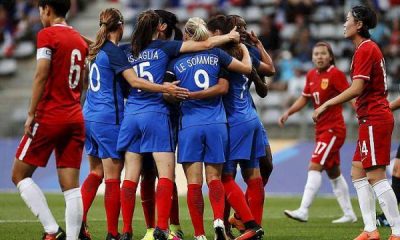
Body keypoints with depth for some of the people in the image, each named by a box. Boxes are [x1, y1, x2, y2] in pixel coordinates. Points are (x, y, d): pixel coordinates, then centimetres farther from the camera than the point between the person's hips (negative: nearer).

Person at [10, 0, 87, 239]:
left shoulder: (47, 35, -7)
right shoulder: (79, 40, 14)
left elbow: (41, 76, -15)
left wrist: (31, 114, -12)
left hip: (49, 117, -6)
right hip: (76, 118, 6)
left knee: (20, 175, 4)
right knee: (71, 185, 3)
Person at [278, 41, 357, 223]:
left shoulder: (335, 74, -13)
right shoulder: (311, 75, 10)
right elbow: (304, 98, 22)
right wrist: (288, 113, 11)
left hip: (333, 129, -8)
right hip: (321, 129, 8)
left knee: (314, 167, -16)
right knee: (333, 172, 14)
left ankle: (303, 211, -21)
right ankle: (349, 214, 23)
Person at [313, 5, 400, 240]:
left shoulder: (365, 49, -14)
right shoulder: (370, 48, 16)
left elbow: (357, 88, -21)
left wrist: (326, 105, -16)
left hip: (374, 119, -10)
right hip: (374, 118, 10)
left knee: (376, 176, -9)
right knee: (358, 173, 11)